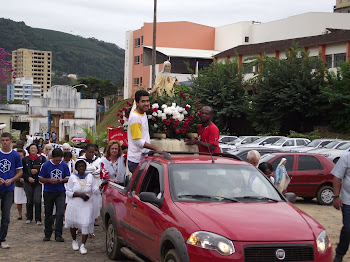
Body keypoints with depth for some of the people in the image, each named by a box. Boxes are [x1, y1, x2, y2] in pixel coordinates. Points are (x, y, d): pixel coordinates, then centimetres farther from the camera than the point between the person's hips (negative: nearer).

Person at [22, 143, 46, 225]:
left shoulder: (42, 158, 6)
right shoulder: (25, 159, 10)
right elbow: (23, 171, 7)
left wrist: (37, 171, -12)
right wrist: (28, 178, -8)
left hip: (38, 182, -2)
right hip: (28, 182, 2)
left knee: (37, 201, -8)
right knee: (29, 201, 6)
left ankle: (38, 219, -1)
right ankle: (29, 218, 20)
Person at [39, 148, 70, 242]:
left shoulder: (64, 165, 1)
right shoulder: (46, 165, -4)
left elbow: (68, 178, 7)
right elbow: (40, 179, 0)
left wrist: (62, 180, -15)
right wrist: (49, 180, -18)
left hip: (60, 192, 0)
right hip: (48, 192, 0)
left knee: (60, 213, -10)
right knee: (48, 214, 9)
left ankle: (58, 235, -4)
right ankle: (47, 234, 21)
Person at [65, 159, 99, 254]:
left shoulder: (90, 177, 5)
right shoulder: (72, 178, 0)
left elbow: (95, 190, 4)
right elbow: (68, 192, -2)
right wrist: (80, 195, -15)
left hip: (87, 205, 0)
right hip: (74, 204, 0)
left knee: (86, 224, -10)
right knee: (73, 224, 11)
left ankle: (83, 245, -4)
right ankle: (74, 241, 37)